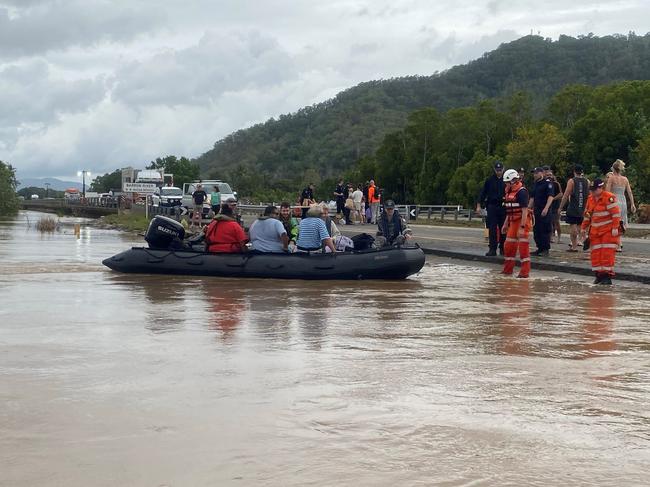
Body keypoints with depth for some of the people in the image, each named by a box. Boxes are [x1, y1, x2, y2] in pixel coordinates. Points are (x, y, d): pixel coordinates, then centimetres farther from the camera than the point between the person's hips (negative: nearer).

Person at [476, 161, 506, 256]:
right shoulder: (489, 180, 5)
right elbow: (483, 193, 7)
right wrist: (479, 205, 2)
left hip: (503, 207, 0)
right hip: (492, 207, 0)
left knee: (503, 229, 5)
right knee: (492, 229, -4)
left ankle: (502, 248, 15)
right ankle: (492, 249, -3)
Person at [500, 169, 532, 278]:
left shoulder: (522, 191, -16)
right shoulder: (509, 192, 12)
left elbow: (524, 211, -22)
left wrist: (522, 227, -26)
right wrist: (505, 224, 21)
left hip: (522, 221, -10)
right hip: (513, 221, 10)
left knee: (523, 246, -9)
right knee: (509, 245, 13)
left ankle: (525, 272, -6)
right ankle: (508, 269, 25)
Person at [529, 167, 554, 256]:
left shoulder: (548, 183, -7)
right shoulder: (535, 184, 17)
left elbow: (551, 197, -16)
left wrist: (546, 208, -26)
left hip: (545, 211, -8)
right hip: (536, 210, 8)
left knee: (545, 230, -6)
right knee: (536, 230, 8)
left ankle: (545, 250, -2)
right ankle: (540, 248, 17)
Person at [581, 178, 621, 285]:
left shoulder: (609, 198, -14)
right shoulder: (590, 199, 10)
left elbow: (616, 213, -16)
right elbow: (587, 215, 19)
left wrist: (615, 228, -18)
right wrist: (583, 228, 20)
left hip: (608, 230, -7)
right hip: (595, 231, 7)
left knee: (607, 253, -6)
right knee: (596, 253, 5)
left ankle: (607, 275, -2)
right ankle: (599, 275, 14)